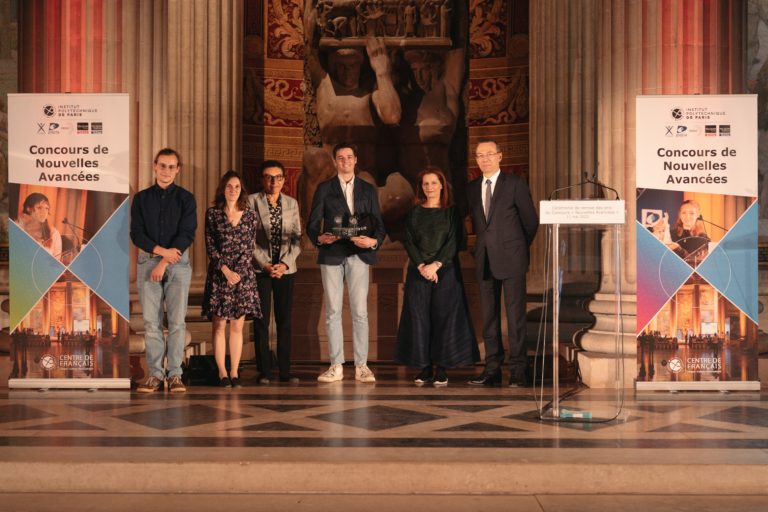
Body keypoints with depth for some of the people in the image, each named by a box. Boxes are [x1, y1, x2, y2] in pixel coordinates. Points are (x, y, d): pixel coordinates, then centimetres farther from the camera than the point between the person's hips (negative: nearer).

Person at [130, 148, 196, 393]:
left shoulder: (186, 198, 5)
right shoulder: (142, 198, 11)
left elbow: (187, 234, -4)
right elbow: (136, 233, 3)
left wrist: (165, 262, -11)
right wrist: (161, 250, -13)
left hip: (178, 262, -1)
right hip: (147, 261, 1)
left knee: (177, 321, -4)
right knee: (151, 321, -1)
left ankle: (174, 375, 0)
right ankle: (155, 374, 3)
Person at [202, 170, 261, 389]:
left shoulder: (250, 216, 8)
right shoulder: (212, 213, 3)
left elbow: (249, 248, 4)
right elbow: (210, 247, -1)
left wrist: (237, 272, -8)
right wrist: (226, 270, -11)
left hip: (243, 274, 1)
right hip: (218, 275, -1)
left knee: (237, 325, 3)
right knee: (219, 324, -2)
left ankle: (234, 373, 6)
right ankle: (222, 373, 2)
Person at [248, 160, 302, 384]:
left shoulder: (291, 203, 10)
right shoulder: (252, 201, 0)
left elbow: (297, 238, 6)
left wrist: (285, 264, -7)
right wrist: (265, 265, -10)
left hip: (285, 268, 3)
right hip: (260, 268, -2)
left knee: (285, 321, 2)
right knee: (261, 321, 0)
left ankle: (285, 370, 6)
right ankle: (263, 371, 4)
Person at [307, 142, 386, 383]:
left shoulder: (368, 190, 13)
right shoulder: (324, 189, 10)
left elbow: (378, 224, 9)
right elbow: (312, 224, 5)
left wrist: (374, 241, -12)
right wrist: (320, 237, -16)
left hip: (358, 255, 0)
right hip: (331, 255, 0)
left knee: (360, 311, -3)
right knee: (333, 312, 2)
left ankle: (361, 366, 2)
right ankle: (336, 366, 7)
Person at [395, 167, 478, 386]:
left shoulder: (452, 212, 5)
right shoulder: (414, 213, 10)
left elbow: (455, 241, -4)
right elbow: (408, 241, 2)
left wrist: (436, 264, -15)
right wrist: (421, 266, -11)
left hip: (445, 271, -2)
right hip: (418, 271, 2)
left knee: (444, 316, -4)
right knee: (419, 317, -2)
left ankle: (441, 368, 1)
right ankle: (425, 367, 4)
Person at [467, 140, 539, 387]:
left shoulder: (515, 184, -1)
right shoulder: (472, 188, 13)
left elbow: (531, 220, 3)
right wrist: (486, 245, 13)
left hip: (511, 259, -4)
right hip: (485, 261, 5)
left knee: (515, 316, -5)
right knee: (489, 317, 5)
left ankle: (517, 371, -1)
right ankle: (492, 370, 10)